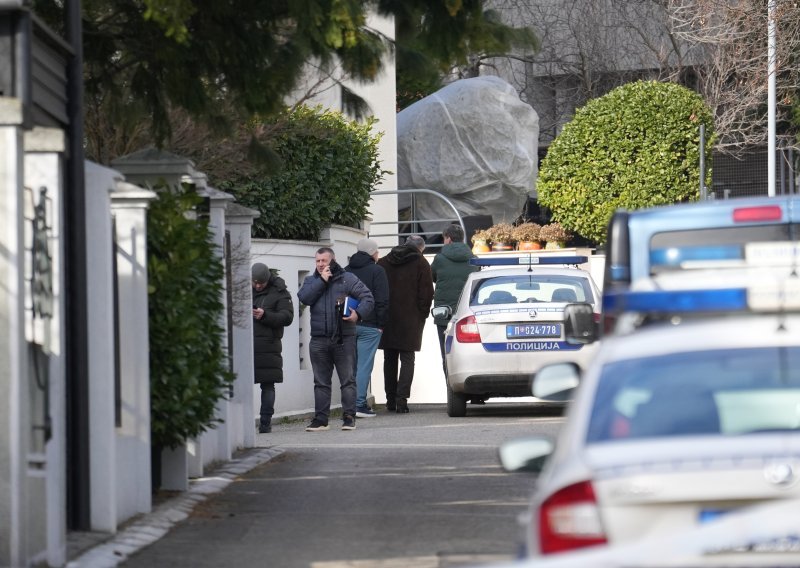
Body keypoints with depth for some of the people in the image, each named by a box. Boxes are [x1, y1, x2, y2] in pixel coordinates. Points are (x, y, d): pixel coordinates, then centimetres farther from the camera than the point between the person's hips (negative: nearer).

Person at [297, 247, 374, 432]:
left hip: (344, 339, -3)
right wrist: (322, 281, -7)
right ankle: (321, 419, 10)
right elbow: (304, 298, -5)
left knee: (347, 380, -3)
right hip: (319, 339, 3)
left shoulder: (347, 279, 4)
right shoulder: (311, 281, 14)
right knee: (321, 382, 7)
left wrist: (358, 313, -17)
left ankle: (349, 417, -1)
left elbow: (367, 297, 0)